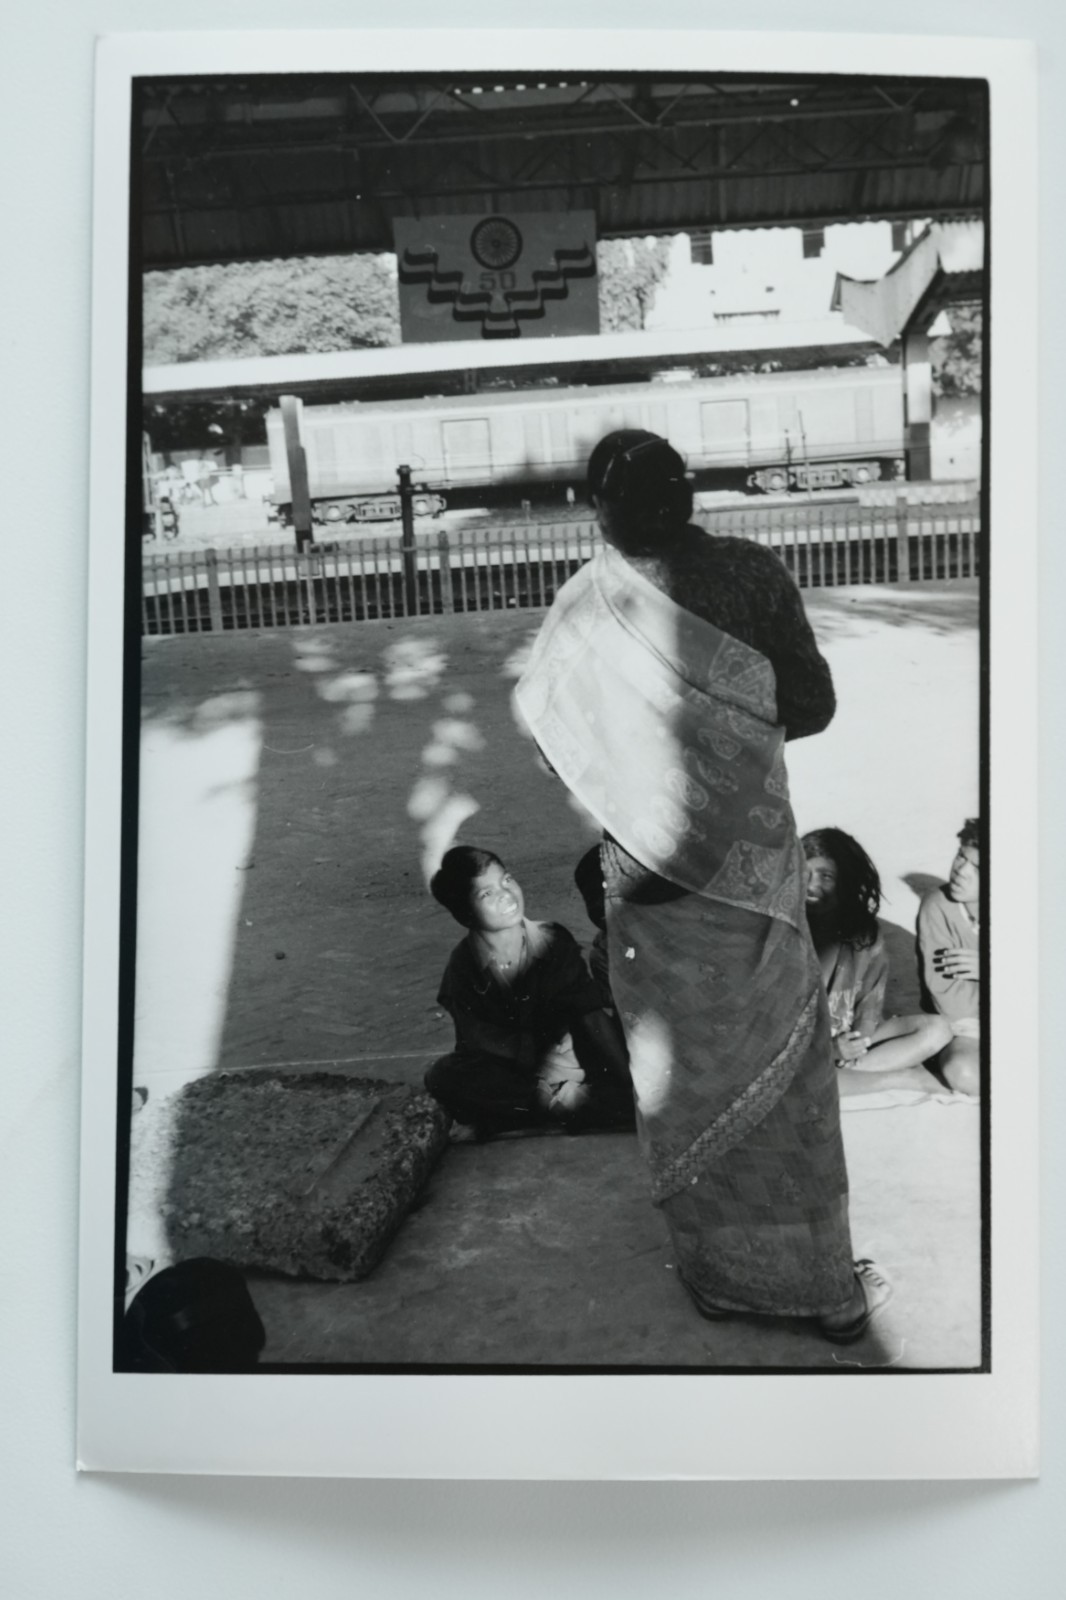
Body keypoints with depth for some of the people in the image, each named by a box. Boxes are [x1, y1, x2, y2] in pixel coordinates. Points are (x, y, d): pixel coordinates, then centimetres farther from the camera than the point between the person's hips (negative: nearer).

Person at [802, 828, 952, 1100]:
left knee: (936, 1030, -11)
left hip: (852, 1038, 4)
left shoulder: (865, 934, -2)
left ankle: (846, 1074, -21)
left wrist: (859, 1040, -23)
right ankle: (902, 1078, -21)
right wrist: (829, 1047, -25)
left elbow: (870, 1006, -1)